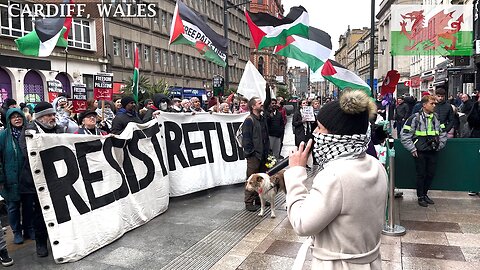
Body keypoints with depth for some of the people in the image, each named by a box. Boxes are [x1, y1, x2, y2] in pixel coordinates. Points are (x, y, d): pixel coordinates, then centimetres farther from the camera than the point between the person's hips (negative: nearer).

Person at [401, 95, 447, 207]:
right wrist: (412, 149, -11)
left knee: (431, 174, 10)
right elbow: (405, 136, -11)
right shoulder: (415, 118, -10)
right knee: (421, 175, 2)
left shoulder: (437, 118, 6)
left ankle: (425, 193, 28)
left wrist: (439, 146, 8)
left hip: (433, 152, 5)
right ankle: (420, 197, 16)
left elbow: (443, 133, 17)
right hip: (420, 152, -5)